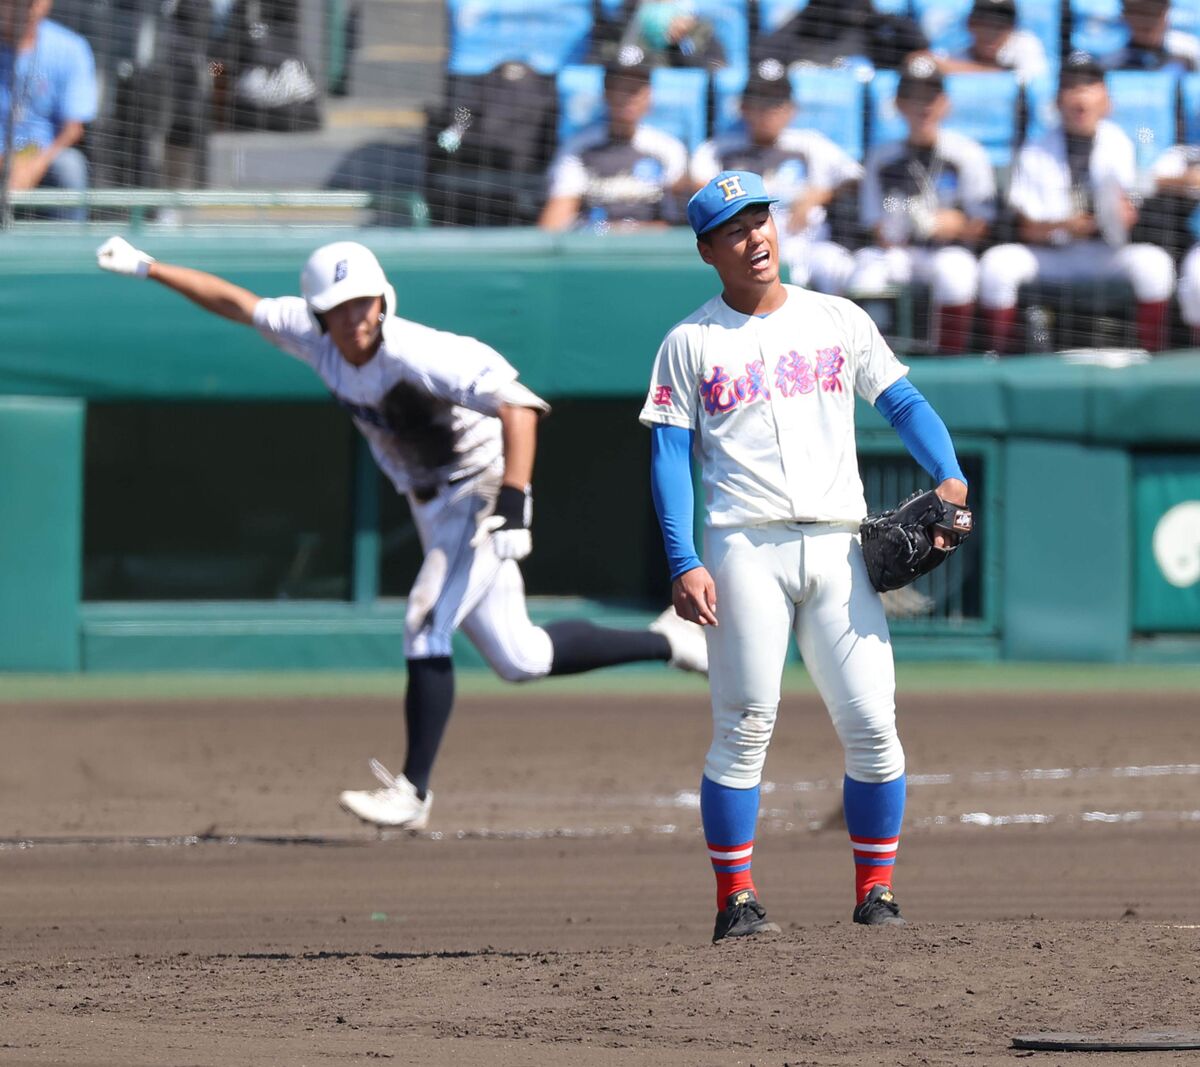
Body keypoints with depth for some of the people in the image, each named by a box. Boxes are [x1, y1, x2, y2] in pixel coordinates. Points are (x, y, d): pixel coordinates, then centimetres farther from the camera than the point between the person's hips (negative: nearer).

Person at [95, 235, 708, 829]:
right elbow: (237, 304, 5)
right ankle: (668, 642, 25)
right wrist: (148, 269, 5)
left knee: (427, 626, -18)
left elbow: (517, 407, -37)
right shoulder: (319, 339, -8)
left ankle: (413, 793, -11)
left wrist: (511, 508, -43)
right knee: (519, 660, 10)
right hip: (433, 507, 8)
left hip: (480, 497, -8)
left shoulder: (417, 355, -30)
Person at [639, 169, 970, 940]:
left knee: (872, 725, -4)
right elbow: (670, 458, 2)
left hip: (837, 547, 2)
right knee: (745, 729, -6)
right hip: (746, 550, -2)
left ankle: (876, 890, 5)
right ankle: (736, 898, -1)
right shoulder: (691, 344, 7)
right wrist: (684, 565, -9)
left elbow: (904, 404, 13)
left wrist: (951, 478, -6)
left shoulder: (838, 321, 14)